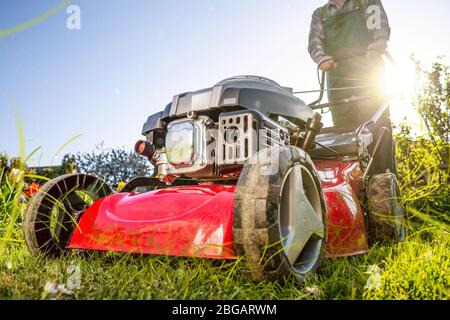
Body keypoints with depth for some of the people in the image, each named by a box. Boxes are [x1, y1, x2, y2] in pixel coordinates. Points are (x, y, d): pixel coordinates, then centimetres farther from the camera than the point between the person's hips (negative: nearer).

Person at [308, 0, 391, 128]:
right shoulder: (319, 14, 26)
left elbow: (380, 26, 2)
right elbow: (315, 40, 7)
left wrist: (374, 51, -21)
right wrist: (322, 58, -17)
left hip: (367, 69, -2)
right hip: (337, 76, 2)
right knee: (343, 127, -8)